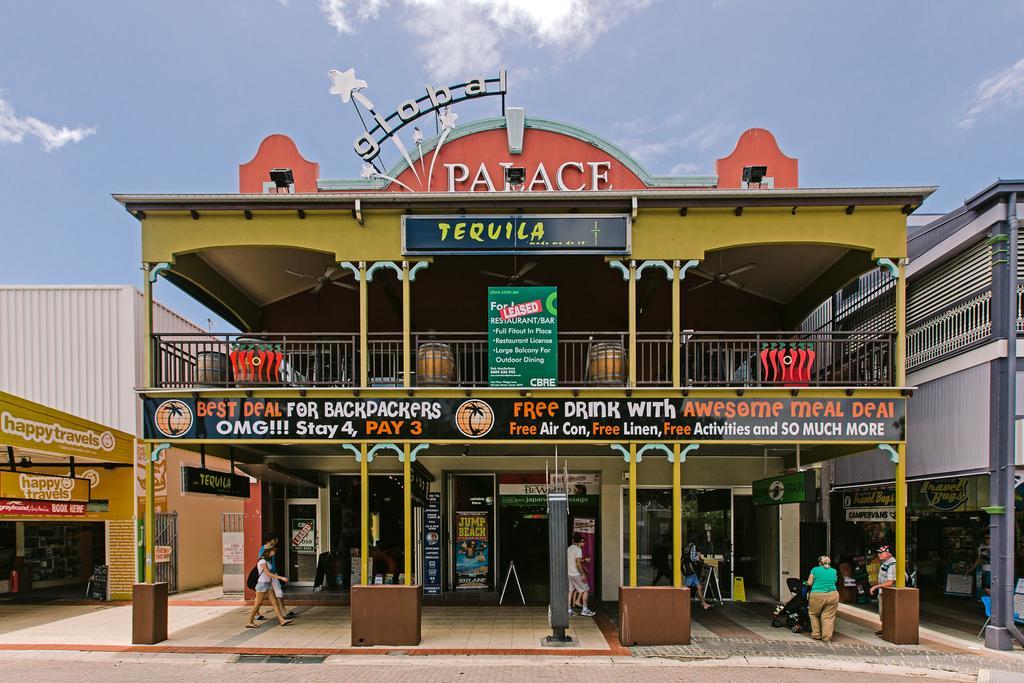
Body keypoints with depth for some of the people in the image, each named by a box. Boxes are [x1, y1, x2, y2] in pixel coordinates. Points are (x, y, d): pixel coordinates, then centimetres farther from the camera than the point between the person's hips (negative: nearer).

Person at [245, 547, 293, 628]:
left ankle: (282, 620, -1)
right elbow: (268, 573, -23)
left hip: (268, 584, 9)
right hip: (262, 584, -9)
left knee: (275, 603, 2)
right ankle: (250, 623, 9)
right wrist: (281, 578, -26)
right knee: (257, 605, -1)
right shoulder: (262, 561, -15)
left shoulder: (267, 561, 14)